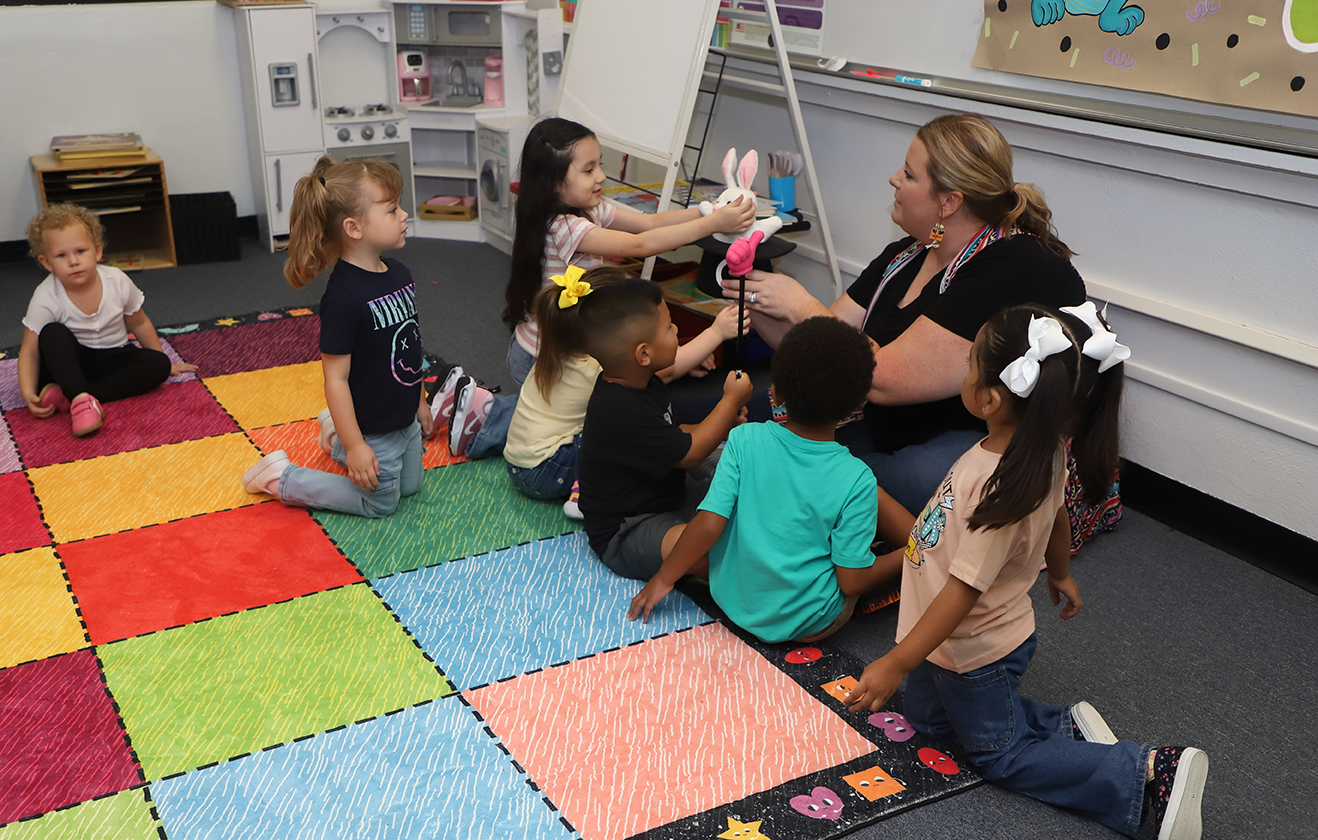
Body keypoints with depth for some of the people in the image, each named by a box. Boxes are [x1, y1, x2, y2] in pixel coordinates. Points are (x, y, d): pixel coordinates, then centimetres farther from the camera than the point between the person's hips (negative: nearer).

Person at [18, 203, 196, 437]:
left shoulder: (117, 281, -14)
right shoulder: (46, 298, -20)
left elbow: (139, 324, 3)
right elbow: (30, 351, -16)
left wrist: (163, 363, 11)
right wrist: (29, 394, -30)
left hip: (112, 358, 3)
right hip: (69, 363, -3)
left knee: (159, 365, -23)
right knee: (53, 333, -30)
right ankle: (80, 398, -44)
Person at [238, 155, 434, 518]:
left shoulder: (399, 274, -2)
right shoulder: (344, 297, -29)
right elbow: (335, 378, -25)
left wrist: (419, 401, 19)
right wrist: (355, 445, -23)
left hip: (404, 420, 8)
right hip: (372, 432, -8)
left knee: (410, 485, 26)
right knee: (381, 502, 11)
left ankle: (334, 434, 39)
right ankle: (282, 477, 19)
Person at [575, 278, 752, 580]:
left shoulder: (643, 385, 3)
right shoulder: (618, 413, -31)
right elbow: (688, 453, -22)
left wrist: (724, 426, 3)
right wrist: (732, 400, -10)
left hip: (668, 493, 11)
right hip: (623, 534, -11)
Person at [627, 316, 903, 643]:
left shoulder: (744, 440, -16)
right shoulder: (856, 479, -21)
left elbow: (709, 525, -17)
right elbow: (852, 582, -17)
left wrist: (664, 579, -3)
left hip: (731, 600, 1)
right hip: (802, 621, -1)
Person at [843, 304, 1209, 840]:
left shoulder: (1000, 488, -39)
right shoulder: (1044, 451, -13)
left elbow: (963, 591, -34)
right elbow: (1057, 515, 7)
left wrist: (896, 664, -29)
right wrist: (1060, 572, 27)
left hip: (973, 651, -9)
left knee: (1000, 755, 13)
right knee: (924, 719, 27)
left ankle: (1148, 779, 7)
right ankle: (1067, 727, 23)